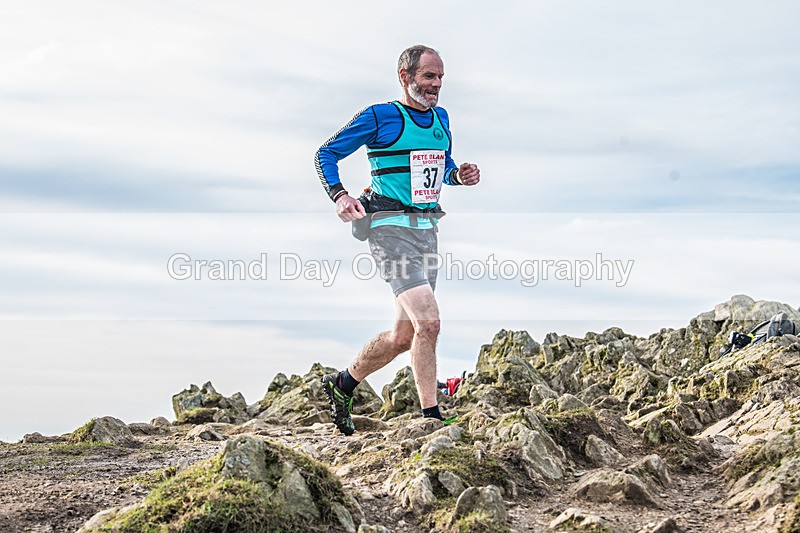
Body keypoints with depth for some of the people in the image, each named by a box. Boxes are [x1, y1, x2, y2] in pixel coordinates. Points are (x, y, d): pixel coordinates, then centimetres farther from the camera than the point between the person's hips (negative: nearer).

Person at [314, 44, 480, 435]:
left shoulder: (440, 118, 14)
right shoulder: (380, 116, -6)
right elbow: (326, 153, -2)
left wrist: (460, 176, 4)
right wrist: (339, 195, -18)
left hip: (427, 230, 8)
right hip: (391, 228, -8)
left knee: (404, 336, 11)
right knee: (428, 321, -20)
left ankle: (341, 386, 32)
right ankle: (431, 419, -10)